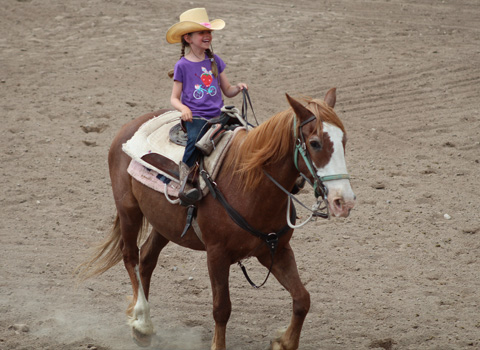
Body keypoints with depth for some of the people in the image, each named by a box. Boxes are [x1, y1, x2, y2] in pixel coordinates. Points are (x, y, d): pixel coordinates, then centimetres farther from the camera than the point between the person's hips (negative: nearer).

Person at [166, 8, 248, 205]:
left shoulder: (214, 61, 13)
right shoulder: (182, 66, 3)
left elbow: (227, 90, 18)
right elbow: (174, 98, 5)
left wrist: (238, 88, -4)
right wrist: (183, 109, -16)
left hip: (216, 114, 5)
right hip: (194, 117, -5)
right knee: (197, 138, -36)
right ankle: (184, 183, -33)